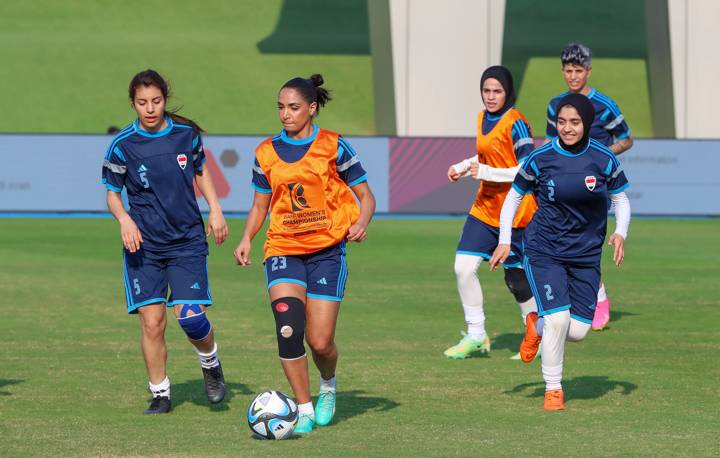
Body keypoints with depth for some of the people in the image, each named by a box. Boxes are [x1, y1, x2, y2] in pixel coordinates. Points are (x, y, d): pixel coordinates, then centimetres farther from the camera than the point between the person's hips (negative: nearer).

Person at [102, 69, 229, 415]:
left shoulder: (186, 134, 0)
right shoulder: (123, 145, -6)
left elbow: (200, 170, 18)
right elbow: (112, 192, 3)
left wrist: (215, 211, 8)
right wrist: (124, 220, -16)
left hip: (187, 240, 0)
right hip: (143, 244, 0)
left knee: (190, 315, -12)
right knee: (152, 321, -5)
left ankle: (211, 364, 18)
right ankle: (160, 394, 10)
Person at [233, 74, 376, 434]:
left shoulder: (333, 147, -1)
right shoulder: (266, 152, 7)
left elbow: (365, 195, 3)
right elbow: (260, 205, 17)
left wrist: (361, 223, -18)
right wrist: (246, 239, 0)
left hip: (327, 250, -2)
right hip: (283, 250, 2)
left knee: (320, 342, -5)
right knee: (288, 328, -20)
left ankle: (328, 386, 31)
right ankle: (304, 411, -7)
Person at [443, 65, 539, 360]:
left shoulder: (515, 123, -15)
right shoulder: (483, 119, 8)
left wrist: (487, 172, -22)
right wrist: (462, 167, 11)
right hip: (485, 209, 7)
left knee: (517, 279, 3)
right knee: (463, 267, -7)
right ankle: (476, 336, 4)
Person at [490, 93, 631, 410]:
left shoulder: (604, 159, -4)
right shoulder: (541, 158, -7)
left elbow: (621, 199, 9)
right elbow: (514, 196, 6)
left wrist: (620, 233, -9)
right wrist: (504, 241, 0)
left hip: (586, 254, 2)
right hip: (544, 250, -2)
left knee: (578, 331, -3)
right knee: (558, 318, -18)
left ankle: (537, 325, 32)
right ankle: (553, 389, 1)